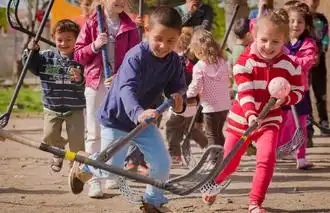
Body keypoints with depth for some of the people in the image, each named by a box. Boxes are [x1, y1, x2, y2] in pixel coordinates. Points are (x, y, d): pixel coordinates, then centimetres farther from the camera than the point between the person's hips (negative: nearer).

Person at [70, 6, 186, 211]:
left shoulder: (174, 61, -11)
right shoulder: (136, 56, -30)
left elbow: (178, 87, -5)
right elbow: (127, 89, -44)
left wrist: (179, 100, -31)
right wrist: (138, 113, -63)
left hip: (144, 119, 5)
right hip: (117, 118, -5)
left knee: (162, 164, -5)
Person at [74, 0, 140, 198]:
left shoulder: (130, 27, 2)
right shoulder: (91, 24, 2)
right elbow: (79, 55, 4)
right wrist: (94, 46, -15)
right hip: (96, 83, -1)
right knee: (94, 133, -3)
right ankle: (94, 180, -4)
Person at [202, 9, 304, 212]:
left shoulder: (289, 65, -9)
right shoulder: (245, 62, -16)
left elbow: (298, 91, -2)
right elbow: (244, 92, -24)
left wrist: (285, 98, -25)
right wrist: (251, 114, -41)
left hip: (270, 119, 1)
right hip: (243, 117, -1)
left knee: (267, 157, -23)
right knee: (229, 162, 11)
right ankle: (212, 185, 44)